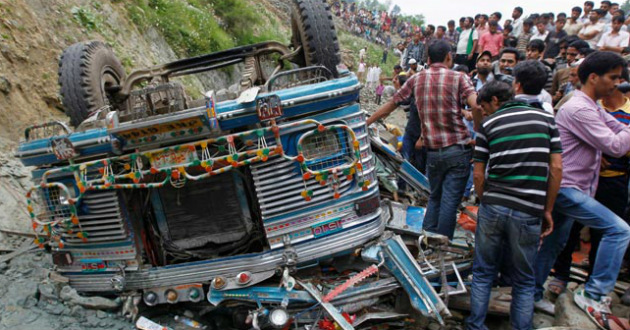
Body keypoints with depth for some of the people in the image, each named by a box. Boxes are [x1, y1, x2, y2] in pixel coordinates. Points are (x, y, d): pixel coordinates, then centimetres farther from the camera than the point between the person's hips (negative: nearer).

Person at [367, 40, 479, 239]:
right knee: (450, 201, 2)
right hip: (458, 150, -3)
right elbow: (476, 106, -19)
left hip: (433, 151, 3)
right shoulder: (458, 78, -2)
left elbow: (391, 105, 14)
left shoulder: (416, 79, 7)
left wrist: (366, 122, 25)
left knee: (435, 197, 20)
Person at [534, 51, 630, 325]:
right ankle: (594, 294, -8)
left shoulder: (594, 109, 17)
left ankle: (533, 293, 28)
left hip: (570, 189, 11)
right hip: (566, 188, -11)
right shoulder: (579, 109, -17)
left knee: (554, 242, 16)